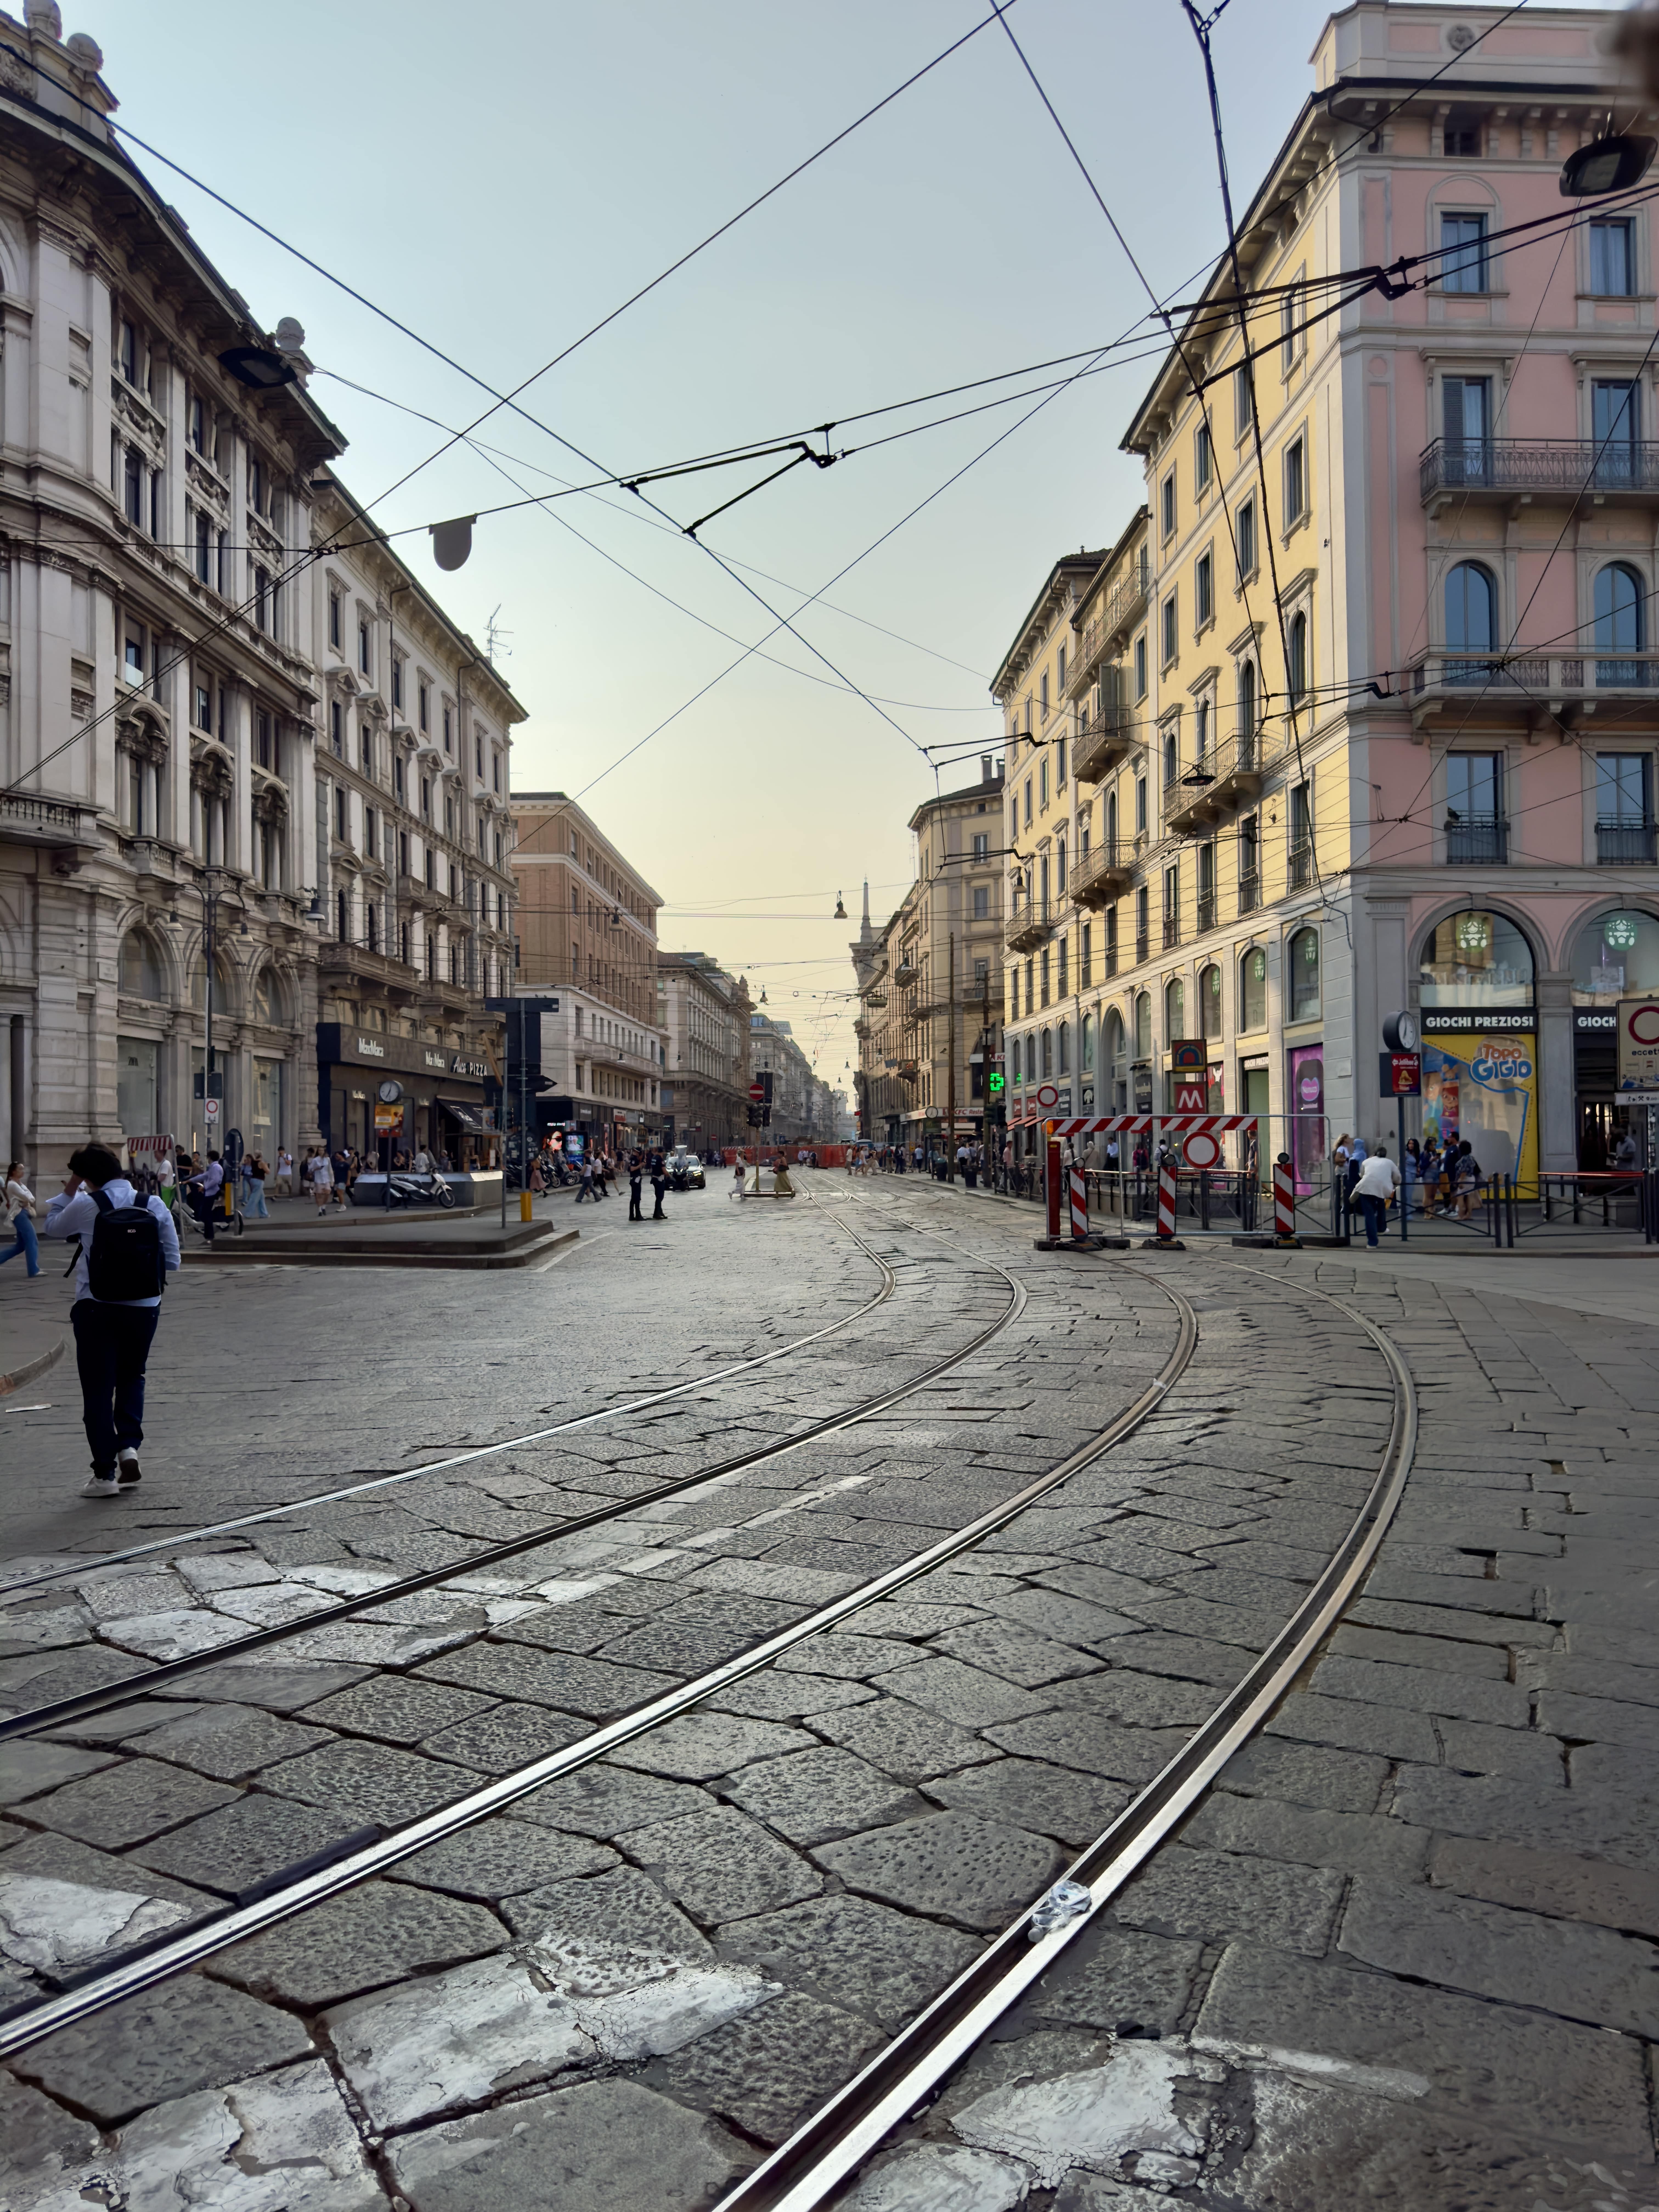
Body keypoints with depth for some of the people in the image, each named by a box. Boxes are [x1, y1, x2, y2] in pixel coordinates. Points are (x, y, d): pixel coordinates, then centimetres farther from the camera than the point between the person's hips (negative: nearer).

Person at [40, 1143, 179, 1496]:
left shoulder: (86, 1206, -8)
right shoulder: (154, 1206, 0)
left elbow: (51, 1227, 12)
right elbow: (172, 1261, 2)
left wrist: (68, 1190, 18)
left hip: (96, 1309, -3)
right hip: (144, 1308, 3)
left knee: (98, 1388, 5)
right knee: (132, 1378, 23)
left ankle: (105, 1473, 5)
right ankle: (129, 1446, 4)